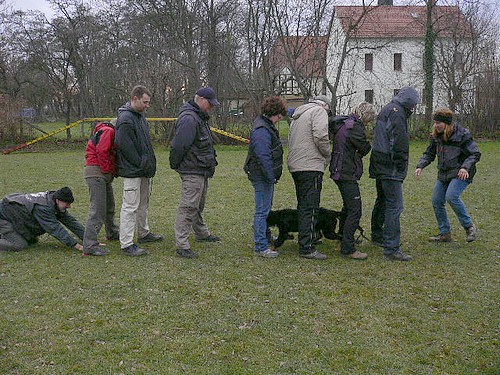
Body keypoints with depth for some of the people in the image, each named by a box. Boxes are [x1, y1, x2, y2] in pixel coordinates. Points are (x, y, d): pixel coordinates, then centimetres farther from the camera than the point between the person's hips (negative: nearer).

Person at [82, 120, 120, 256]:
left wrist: (112, 172, 7)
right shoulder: (108, 131, -11)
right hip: (96, 173, -11)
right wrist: (108, 170, -14)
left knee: (109, 206, 25)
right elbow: (102, 151, -21)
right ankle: (90, 245, -16)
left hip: (105, 174, 11)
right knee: (98, 209, -14)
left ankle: (112, 233, 44)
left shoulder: (111, 133, 22)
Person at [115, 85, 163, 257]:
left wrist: (149, 162, 13)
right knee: (130, 206, -8)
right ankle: (126, 244, -4)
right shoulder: (125, 119, -18)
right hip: (132, 171, -10)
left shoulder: (140, 116, 13)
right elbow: (123, 144, -24)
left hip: (144, 170, 10)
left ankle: (144, 233, 37)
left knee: (143, 203, 21)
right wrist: (140, 163, -18)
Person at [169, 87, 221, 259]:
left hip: (202, 171, 11)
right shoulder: (189, 119, -20)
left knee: (199, 205, 24)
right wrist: (175, 165, -12)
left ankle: (202, 234, 40)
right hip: (192, 172, -11)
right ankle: (182, 245, -7)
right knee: (189, 207, -10)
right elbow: (178, 146, -23)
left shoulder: (200, 117, 15)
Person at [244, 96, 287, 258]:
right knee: (262, 211, -6)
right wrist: (271, 177, -22)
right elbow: (263, 157, -25)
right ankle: (261, 247, -2)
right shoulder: (261, 131, -22)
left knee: (266, 208, 24)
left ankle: (265, 236, 40)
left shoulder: (267, 126, 12)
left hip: (266, 177, 11)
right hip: (262, 177, -11)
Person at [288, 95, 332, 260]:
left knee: (303, 206, 18)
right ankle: (307, 248, -11)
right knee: (310, 208, -9)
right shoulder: (319, 111, -3)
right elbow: (320, 137, -18)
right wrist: (327, 156, -2)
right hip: (311, 166, -9)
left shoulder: (298, 114, 24)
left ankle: (305, 240, 27)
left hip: (295, 166, 9)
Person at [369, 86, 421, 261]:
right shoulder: (397, 112, -12)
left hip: (379, 166, 11)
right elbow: (400, 142, -21)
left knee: (382, 201, 23)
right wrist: (401, 166, -15)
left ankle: (377, 236, 38)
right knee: (394, 206, -12)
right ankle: (392, 248, -14)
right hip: (390, 168, -11)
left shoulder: (386, 110, 20)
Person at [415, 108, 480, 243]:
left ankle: (469, 227, -10)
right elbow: (429, 154, 15)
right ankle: (445, 234, 14)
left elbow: (475, 153, -11)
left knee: (451, 196, -27)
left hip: (461, 174, -7)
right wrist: (420, 166, -2)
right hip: (443, 175, 7)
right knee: (437, 201, 1)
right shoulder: (436, 137, 6)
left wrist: (465, 167, -25)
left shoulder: (462, 134, -12)